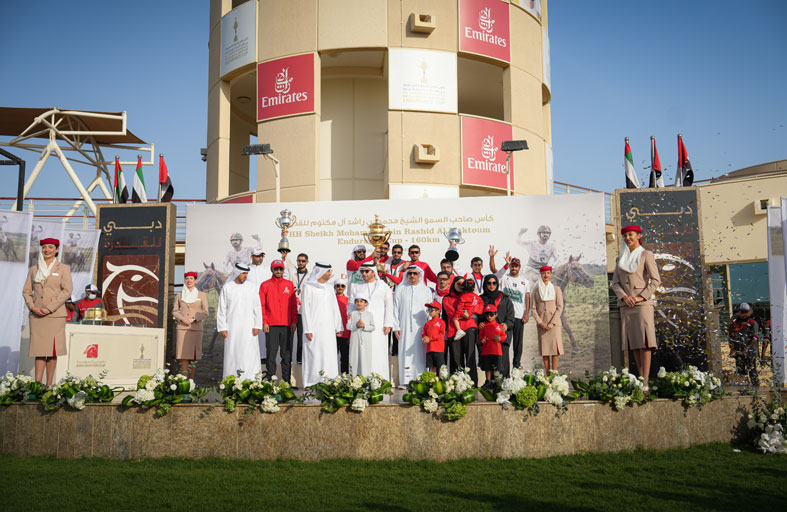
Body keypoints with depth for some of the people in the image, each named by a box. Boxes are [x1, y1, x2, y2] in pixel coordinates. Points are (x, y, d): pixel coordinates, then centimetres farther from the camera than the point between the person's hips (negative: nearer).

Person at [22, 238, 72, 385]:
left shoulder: (63, 268, 3)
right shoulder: (34, 269, 13)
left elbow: (67, 291, -6)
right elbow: (26, 291, 12)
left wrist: (49, 308, -13)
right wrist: (33, 307, -7)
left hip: (55, 315, -3)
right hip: (36, 315, 3)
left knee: (52, 351, -2)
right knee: (39, 350, -1)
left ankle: (49, 385, 3)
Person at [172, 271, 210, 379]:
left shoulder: (202, 295, 3)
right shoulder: (179, 295, 8)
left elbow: (206, 312, 3)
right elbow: (174, 311, 11)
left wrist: (194, 319, -11)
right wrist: (182, 318, -8)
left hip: (196, 328, -1)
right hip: (182, 328, 1)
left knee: (193, 355, -2)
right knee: (183, 355, -4)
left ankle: (191, 380, 4)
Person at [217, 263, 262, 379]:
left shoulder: (251, 288, 7)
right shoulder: (227, 288, 4)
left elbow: (257, 308, 6)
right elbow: (221, 309, 4)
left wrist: (257, 326, -2)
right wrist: (222, 328, -2)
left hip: (248, 328, 1)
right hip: (232, 328, 0)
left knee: (249, 355, -4)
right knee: (232, 354, 1)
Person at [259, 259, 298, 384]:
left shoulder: (289, 284, 11)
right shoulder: (265, 285, 6)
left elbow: (294, 305, 10)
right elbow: (261, 305, 2)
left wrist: (294, 321, 2)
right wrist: (264, 322, -6)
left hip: (287, 325, 2)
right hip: (271, 325, -2)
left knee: (287, 354, 3)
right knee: (271, 354, -1)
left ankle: (286, 381, 8)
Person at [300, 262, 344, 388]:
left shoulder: (328, 288, 15)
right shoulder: (308, 287, -2)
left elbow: (335, 308, 17)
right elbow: (305, 309, -6)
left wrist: (338, 327, 11)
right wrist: (307, 329, -12)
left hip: (328, 329, 6)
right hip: (314, 329, -5)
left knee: (329, 355, 3)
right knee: (314, 355, -6)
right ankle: (311, 383, 1)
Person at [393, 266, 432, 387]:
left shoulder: (426, 290, 11)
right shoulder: (400, 289, 9)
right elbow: (396, 308, 7)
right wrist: (396, 327, 0)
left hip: (421, 327, 0)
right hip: (405, 327, 0)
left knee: (420, 353, -4)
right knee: (405, 353, -4)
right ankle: (405, 381, -2)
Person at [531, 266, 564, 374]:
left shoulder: (556, 289, 4)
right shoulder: (536, 291, 7)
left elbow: (560, 308, 0)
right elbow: (534, 308, 5)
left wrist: (552, 323, -10)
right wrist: (540, 322, -7)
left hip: (554, 323, -1)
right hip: (542, 324, 1)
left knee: (555, 348, -7)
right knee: (544, 349, 0)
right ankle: (547, 376, 3)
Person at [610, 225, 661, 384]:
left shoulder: (646, 255, 2)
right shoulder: (622, 258, 17)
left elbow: (655, 280, -5)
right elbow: (615, 283, 10)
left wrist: (641, 297, -15)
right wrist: (624, 297, -9)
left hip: (642, 303, -5)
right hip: (626, 305, 5)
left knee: (644, 341, -11)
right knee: (633, 343, 4)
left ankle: (645, 383, -13)